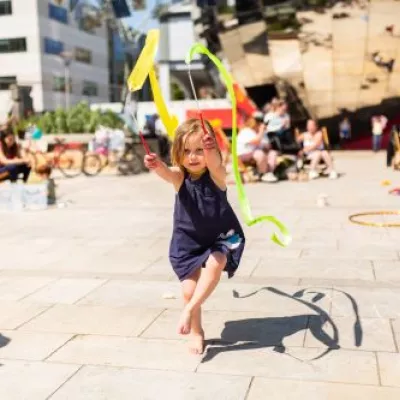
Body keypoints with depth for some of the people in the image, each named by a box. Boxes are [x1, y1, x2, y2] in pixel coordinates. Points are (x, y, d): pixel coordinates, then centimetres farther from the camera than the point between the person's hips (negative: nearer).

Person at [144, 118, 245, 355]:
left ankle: (189, 309, -16)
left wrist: (210, 150, -70)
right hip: (188, 240, 2)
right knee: (189, 290, 0)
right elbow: (166, 173, -40)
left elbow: (215, 163, -46)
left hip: (221, 236, -2)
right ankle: (196, 332, 24)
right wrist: (156, 165, -65)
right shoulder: (180, 176, -16)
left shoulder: (216, 174, -21)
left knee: (215, 264, -32)